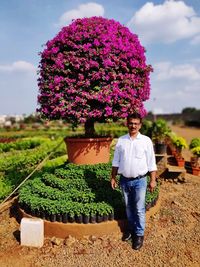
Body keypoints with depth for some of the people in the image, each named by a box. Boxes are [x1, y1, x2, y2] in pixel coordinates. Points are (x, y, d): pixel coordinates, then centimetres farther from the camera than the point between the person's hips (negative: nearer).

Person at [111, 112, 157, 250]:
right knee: (129, 207, 18)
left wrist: (153, 180, -5)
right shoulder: (121, 140, 1)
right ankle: (132, 228, 37)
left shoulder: (146, 140, -6)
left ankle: (139, 234, 24)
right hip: (124, 180, 3)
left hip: (139, 181, -3)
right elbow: (116, 161, 7)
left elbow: (151, 162, -4)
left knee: (139, 209, 6)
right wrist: (113, 177, 6)